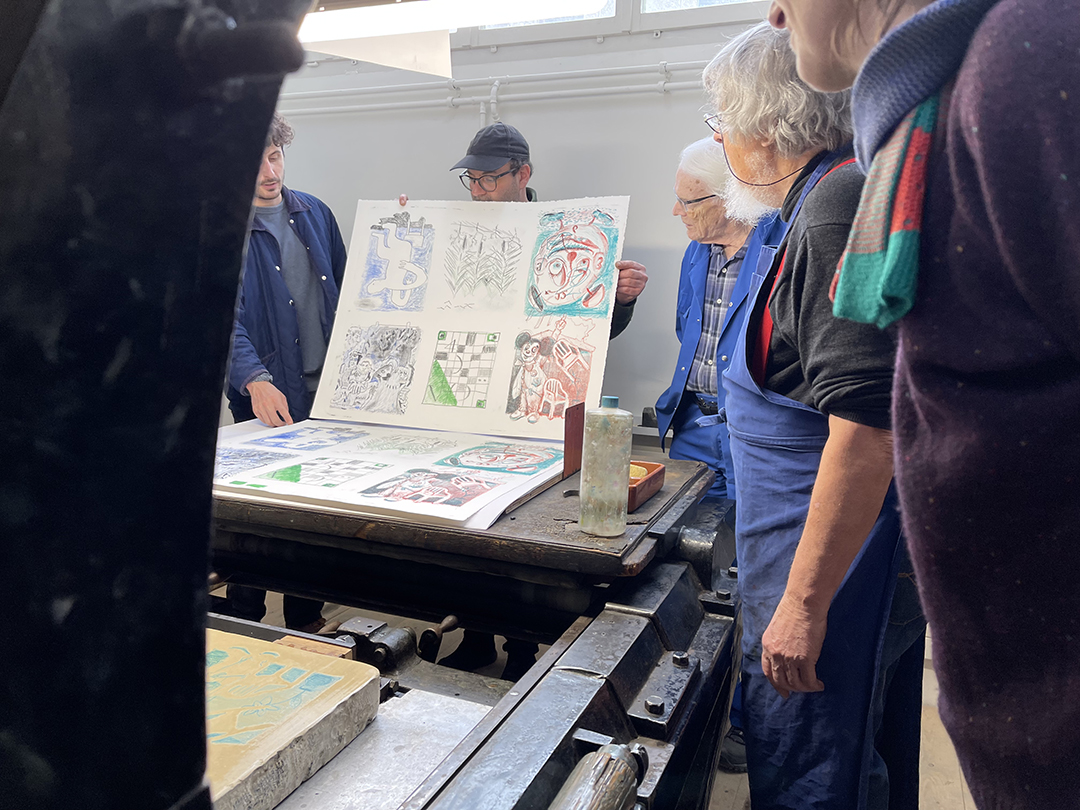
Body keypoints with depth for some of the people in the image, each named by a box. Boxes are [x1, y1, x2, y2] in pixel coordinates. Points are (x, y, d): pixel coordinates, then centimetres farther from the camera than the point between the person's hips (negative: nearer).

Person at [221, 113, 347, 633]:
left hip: (327, 389, 5)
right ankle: (240, 631, 22)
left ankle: (306, 620, 31)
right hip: (266, 399, -5)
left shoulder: (315, 212, 10)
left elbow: (346, 288, 21)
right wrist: (254, 380, -32)